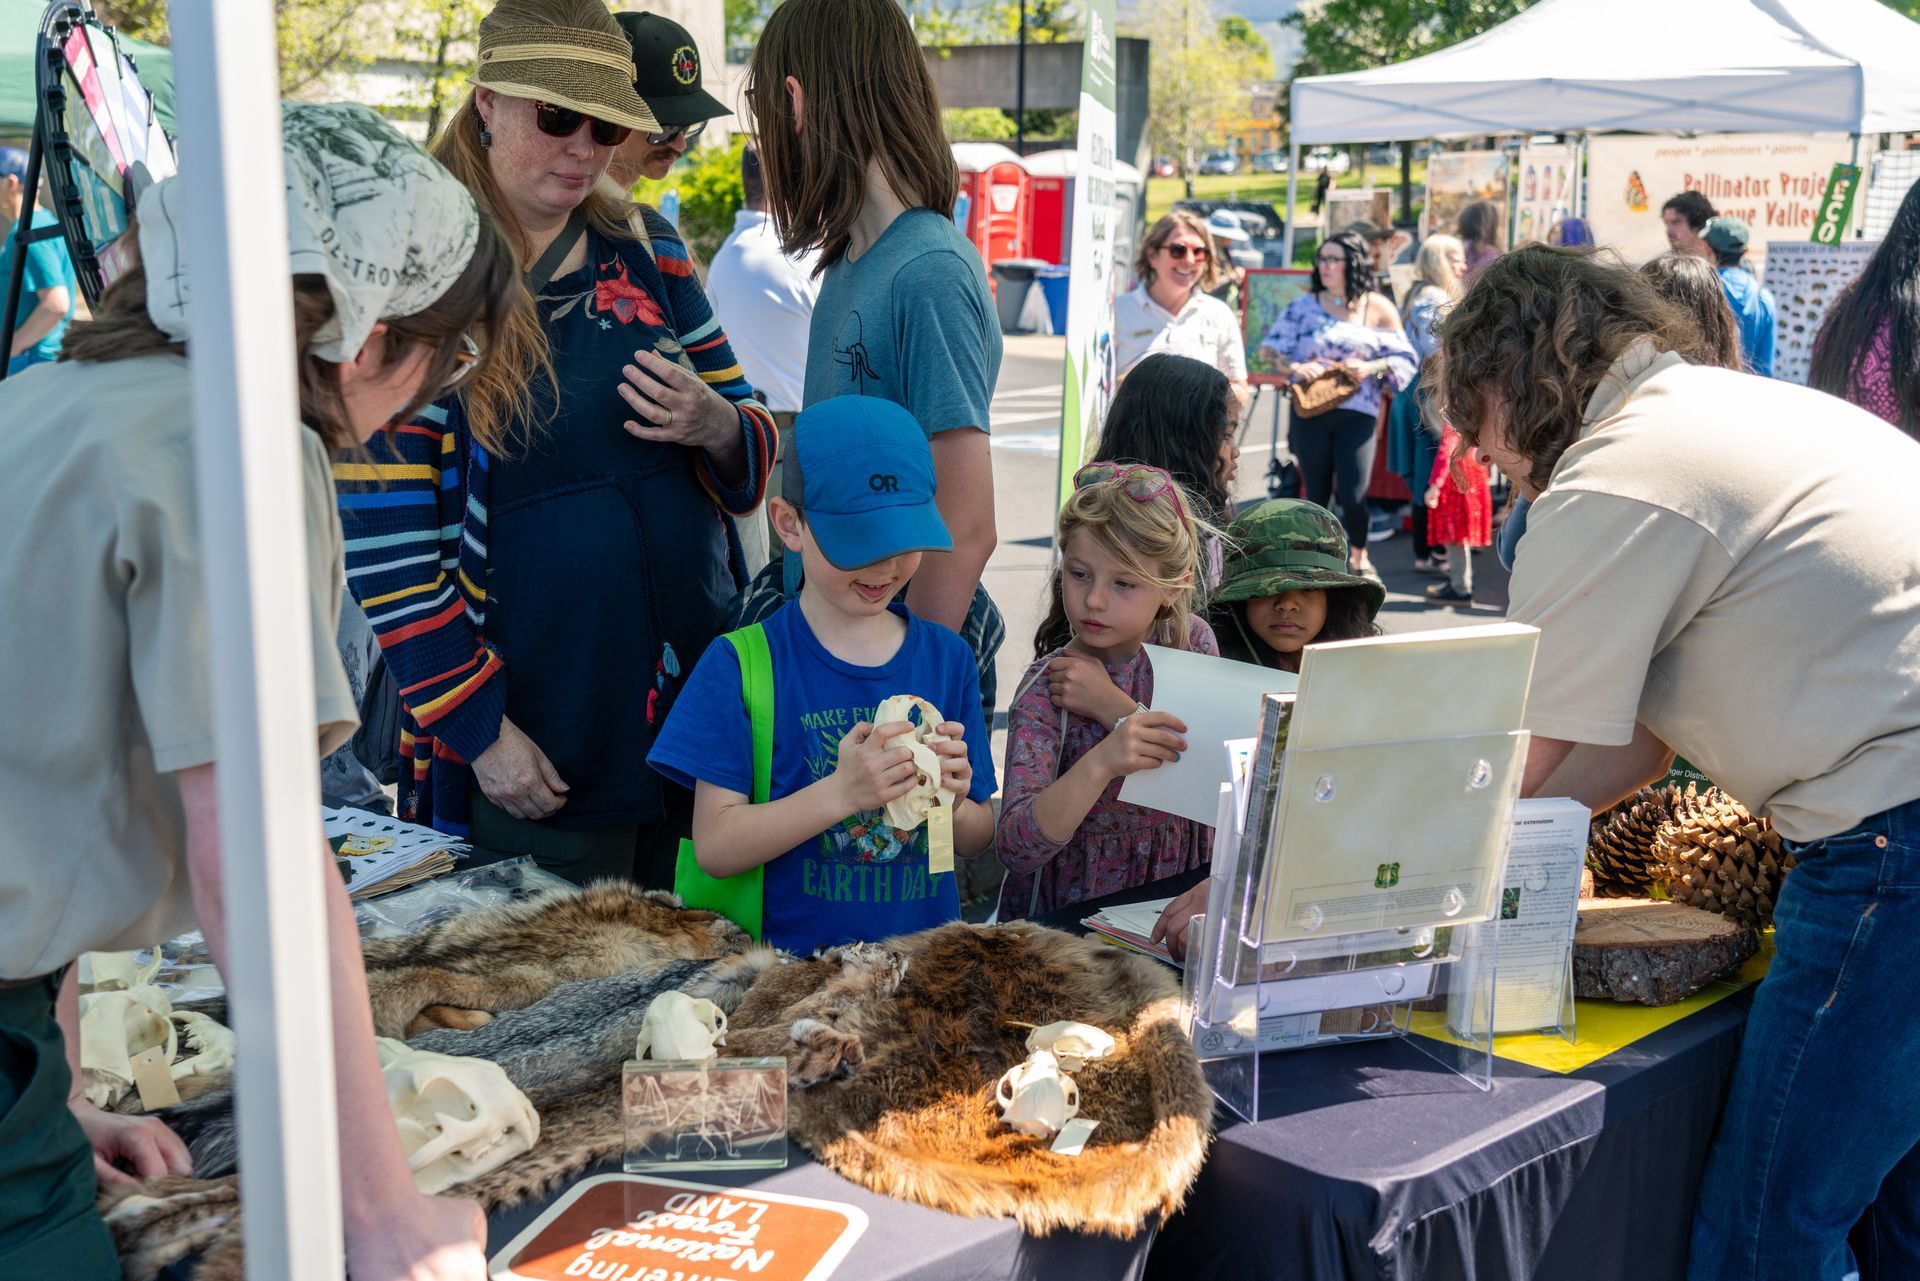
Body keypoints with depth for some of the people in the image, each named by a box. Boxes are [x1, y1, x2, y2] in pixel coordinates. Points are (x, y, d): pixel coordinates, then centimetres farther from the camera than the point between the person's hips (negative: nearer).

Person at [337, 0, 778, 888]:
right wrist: (479, 728, -14)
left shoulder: (648, 250, 7)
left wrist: (716, 427, -12)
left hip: (693, 705, 5)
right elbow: (384, 540, -11)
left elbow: (754, 454, 12)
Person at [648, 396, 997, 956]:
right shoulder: (741, 664, -1)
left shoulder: (948, 658, 9)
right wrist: (842, 793, -18)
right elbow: (714, 847, -7)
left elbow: (977, 840, 14)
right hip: (791, 957, -3)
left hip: (927, 949, 3)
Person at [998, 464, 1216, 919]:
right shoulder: (1045, 690, -12)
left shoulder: (1192, 641, 0)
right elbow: (1015, 850, -23)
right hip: (1065, 920, -3)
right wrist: (1101, 764, -38)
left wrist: (1116, 708, -16)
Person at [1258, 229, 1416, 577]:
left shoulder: (1379, 309, 4)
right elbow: (1273, 349, 4)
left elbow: (1403, 360, 4)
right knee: (1316, 495, 7)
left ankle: (1359, 558, 20)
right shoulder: (1304, 305, 6)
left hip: (1357, 413, -1)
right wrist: (1294, 368, -16)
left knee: (1353, 495, -6)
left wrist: (1371, 367, -14)